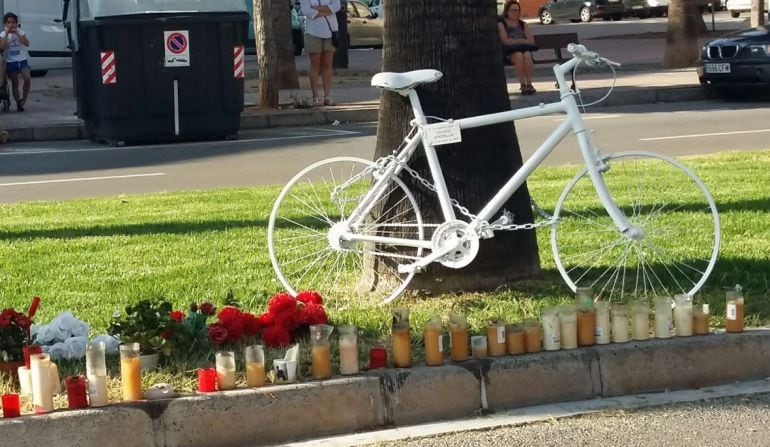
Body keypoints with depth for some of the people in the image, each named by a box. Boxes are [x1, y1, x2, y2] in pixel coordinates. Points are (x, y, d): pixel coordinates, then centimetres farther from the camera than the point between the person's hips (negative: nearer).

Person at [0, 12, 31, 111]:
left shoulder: (20, 32, 1)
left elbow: (27, 43, -12)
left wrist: (17, 34, -18)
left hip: (22, 59, 1)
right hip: (10, 61, -1)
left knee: (27, 78, -17)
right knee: (14, 83, 4)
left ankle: (23, 99, -3)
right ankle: (18, 103, 10)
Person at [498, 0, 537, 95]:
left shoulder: (523, 24, 20)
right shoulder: (501, 25, 9)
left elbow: (531, 40, 7)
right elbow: (506, 41, -6)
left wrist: (515, 41, -7)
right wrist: (522, 40, -3)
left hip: (525, 49, 2)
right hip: (510, 51, -2)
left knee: (527, 55, -34)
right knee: (519, 55, -36)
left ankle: (529, 84, -33)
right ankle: (522, 85, -35)